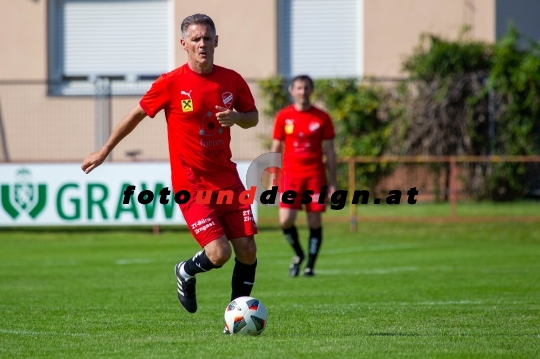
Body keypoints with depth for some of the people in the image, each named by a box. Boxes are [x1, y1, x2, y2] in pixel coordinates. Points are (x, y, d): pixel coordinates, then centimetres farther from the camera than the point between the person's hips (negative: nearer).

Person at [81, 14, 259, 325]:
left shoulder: (232, 80, 2)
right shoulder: (171, 83, -8)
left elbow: (253, 117, 15)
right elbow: (137, 115, 4)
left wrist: (236, 118, -9)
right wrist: (104, 152, 12)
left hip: (227, 179, 4)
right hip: (191, 183, -4)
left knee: (247, 250, -3)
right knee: (219, 253, -16)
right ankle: (186, 273, 19)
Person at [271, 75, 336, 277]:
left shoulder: (322, 118, 4)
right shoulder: (283, 116, 5)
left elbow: (329, 151, 7)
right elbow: (276, 149, 10)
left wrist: (332, 182, 3)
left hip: (315, 176, 0)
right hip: (290, 175, 0)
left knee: (314, 222, -2)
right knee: (285, 220, -12)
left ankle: (310, 265, 8)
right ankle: (298, 254, 14)